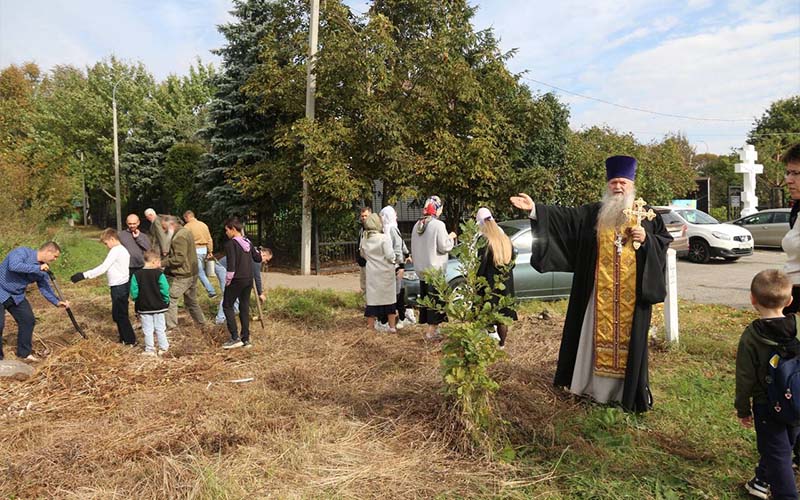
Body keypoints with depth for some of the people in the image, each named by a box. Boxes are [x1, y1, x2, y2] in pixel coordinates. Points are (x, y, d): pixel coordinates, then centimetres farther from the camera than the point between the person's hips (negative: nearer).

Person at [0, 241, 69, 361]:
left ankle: (24, 352, 19)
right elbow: (14, 266, -39)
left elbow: (45, 288, 2)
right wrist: (37, 268, -34)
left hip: (17, 296, 7)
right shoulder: (22, 252, -20)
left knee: (28, 320, 4)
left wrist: (57, 302, -12)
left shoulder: (43, 269, 0)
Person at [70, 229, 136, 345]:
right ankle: (124, 338, 23)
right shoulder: (122, 250, 16)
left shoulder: (115, 250, -15)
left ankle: (130, 340, 5)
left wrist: (84, 275, -23)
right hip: (122, 285, 10)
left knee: (119, 315, -1)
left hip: (119, 287, -10)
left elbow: (103, 268, -22)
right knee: (120, 314, 16)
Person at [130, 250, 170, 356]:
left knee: (147, 330, 10)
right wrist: (165, 301, 2)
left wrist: (137, 302, 10)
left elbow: (134, 292, -7)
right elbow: (165, 290, -15)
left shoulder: (137, 275, -6)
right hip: (159, 307, -1)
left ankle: (150, 349, 15)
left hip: (144, 308, 1)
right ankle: (163, 347, 20)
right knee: (160, 329, 13)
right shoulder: (159, 274, -13)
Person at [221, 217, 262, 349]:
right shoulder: (248, 242, 8)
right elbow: (258, 258, 15)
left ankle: (235, 338, -1)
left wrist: (228, 280, -7)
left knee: (227, 306, 6)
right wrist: (256, 251, 33)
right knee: (244, 307, 11)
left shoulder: (230, 244, -13)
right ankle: (246, 339, 13)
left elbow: (231, 265, -18)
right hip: (249, 279, 7)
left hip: (236, 280, -7)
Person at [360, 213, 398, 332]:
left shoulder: (364, 239, 2)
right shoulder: (384, 238, -15)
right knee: (389, 298, 8)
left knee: (372, 297, 8)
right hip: (385, 273, -3)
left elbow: (363, 254, 16)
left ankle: (370, 326, 13)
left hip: (371, 273, 3)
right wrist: (394, 260, 4)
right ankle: (392, 326, 16)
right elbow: (390, 256, -16)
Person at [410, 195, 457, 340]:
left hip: (421, 268, 7)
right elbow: (444, 247, -13)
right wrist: (451, 238, 4)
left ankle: (430, 327, 23)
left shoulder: (417, 225, 7)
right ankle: (432, 330, -2)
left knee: (425, 297, 14)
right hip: (435, 268, -7)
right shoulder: (438, 225, -15)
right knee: (435, 299, -1)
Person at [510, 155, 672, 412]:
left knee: (629, 337, 4)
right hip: (599, 291, 1)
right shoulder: (592, 213, 6)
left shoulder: (646, 214, 5)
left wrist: (646, 239, -12)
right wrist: (535, 208, -11)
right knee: (598, 333, 8)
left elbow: (665, 240, 8)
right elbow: (564, 216, -1)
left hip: (632, 292, -1)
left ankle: (629, 391, 15)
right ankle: (595, 384, 21)